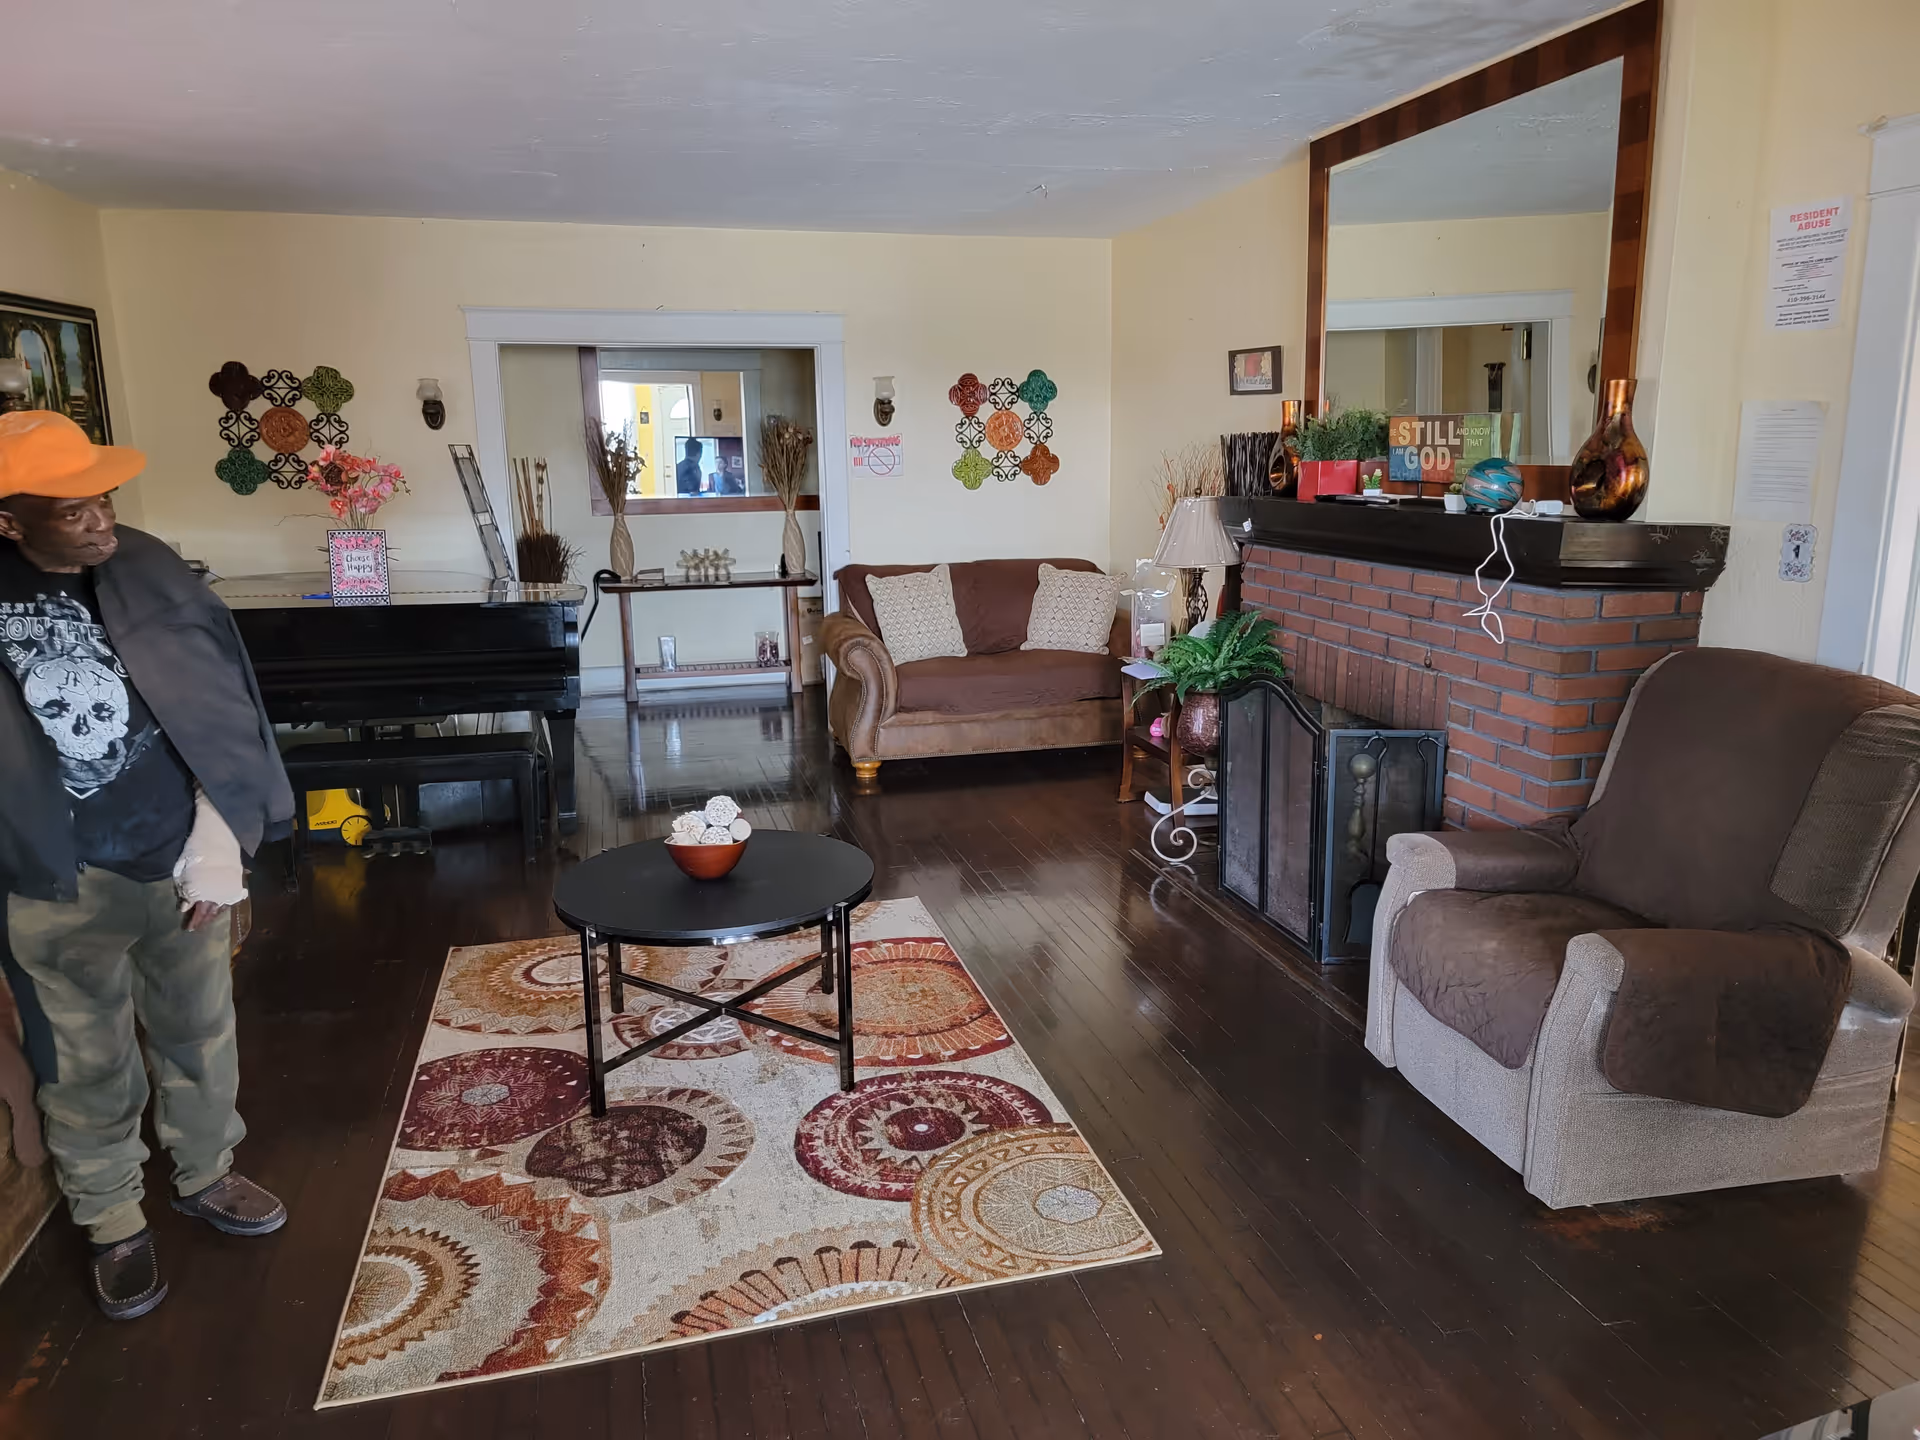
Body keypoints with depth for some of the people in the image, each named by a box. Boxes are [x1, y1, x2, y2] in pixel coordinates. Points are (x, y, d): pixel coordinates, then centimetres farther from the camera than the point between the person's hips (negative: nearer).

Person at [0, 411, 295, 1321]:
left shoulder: (151, 575, -5)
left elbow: (218, 721, -4)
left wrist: (218, 855, -7)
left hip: (179, 860, 2)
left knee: (201, 1037, 18)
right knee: (87, 1066, 14)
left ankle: (205, 1177, 40)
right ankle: (113, 1223, 34)